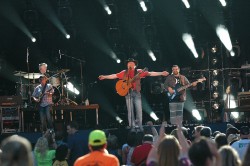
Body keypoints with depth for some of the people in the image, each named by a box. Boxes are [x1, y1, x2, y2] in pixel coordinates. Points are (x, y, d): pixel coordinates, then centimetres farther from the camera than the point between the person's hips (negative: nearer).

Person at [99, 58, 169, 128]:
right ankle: (132, 127, 1)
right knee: (130, 110, -2)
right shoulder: (124, 73, 11)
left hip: (136, 92, -1)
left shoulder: (139, 72, 6)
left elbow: (150, 73, 3)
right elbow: (115, 76, 12)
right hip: (128, 92, 1)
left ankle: (139, 127, 1)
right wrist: (104, 77, 4)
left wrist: (161, 73, -5)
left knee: (139, 110, -6)